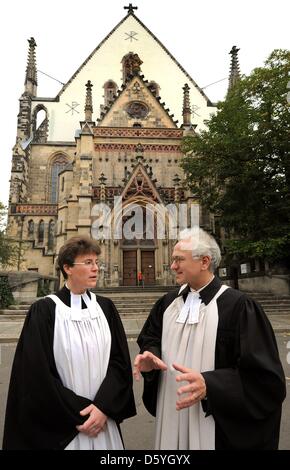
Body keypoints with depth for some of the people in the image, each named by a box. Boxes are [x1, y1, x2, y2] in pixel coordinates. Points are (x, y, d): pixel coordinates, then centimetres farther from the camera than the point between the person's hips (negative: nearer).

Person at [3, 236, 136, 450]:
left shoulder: (106, 307, 0)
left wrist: (103, 407, -14)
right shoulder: (44, 311, -12)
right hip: (61, 426, -3)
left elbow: (120, 361, -2)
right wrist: (79, 413, -11)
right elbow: (38, 375, -12)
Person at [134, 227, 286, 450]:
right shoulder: (168, 303, 1)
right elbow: (150, 338, 13)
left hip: (216, 426, -5)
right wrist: (149, 355, -10)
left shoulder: (238, 306, -18)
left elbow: (265, 376, -18)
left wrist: (209, 384, -29)